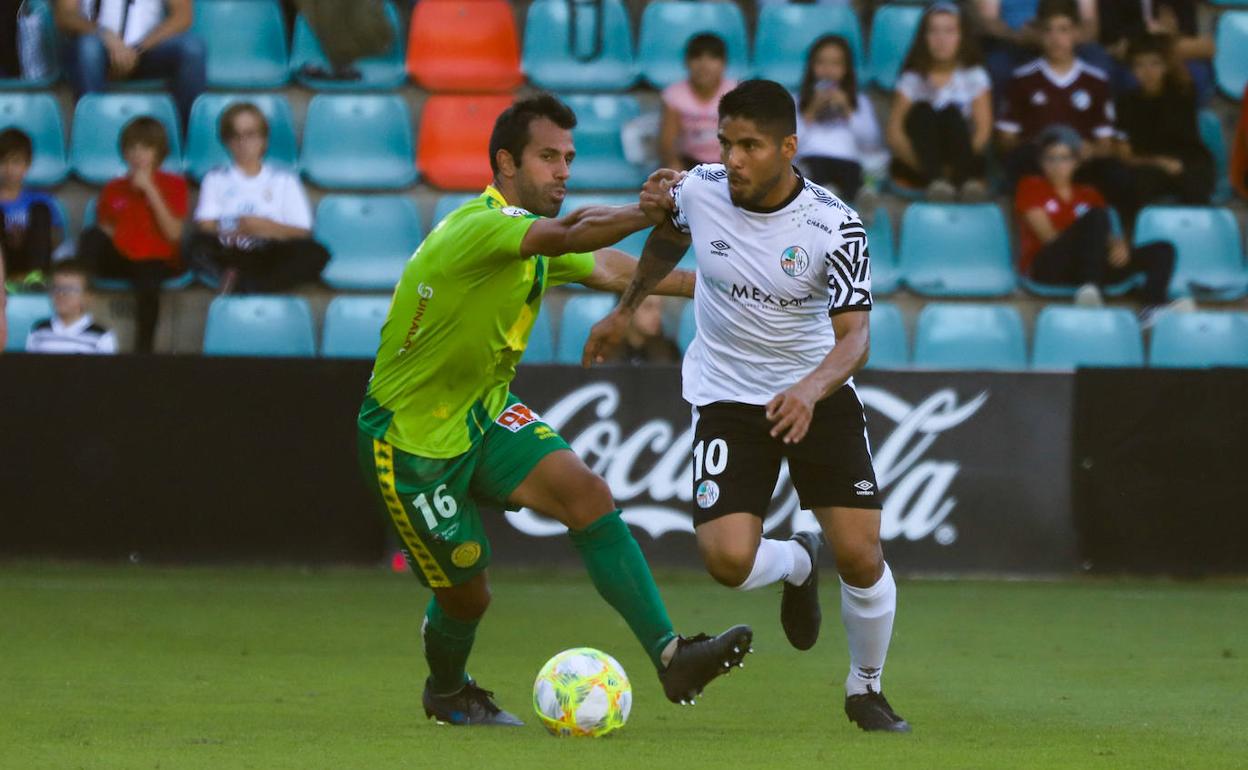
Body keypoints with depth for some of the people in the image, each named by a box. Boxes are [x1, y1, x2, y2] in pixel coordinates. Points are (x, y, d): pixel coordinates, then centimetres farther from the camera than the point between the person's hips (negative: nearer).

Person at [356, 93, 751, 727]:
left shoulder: (531, 234, 5)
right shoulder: (479, 228, -26)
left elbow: (601, 266, 22)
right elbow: (573, 234, -44)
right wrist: (650, 212, -57)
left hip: (483, 414, 8)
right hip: (410, 437, -8)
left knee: (588, 493, -16)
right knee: (466, 591, 2)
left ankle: (669, 657, -23)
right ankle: (445, 692, 37)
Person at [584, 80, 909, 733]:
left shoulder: (835, 227, -20)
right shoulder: (699, 190, -11)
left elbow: (854, 336, -24)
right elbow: (668, 240, 14)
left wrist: (811, 389, -43)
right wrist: (624, 312, 24)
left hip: (817, 396, -1)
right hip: (726, 399, 1)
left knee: (861, 558, -10)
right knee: (728, 559, -17)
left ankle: (866, 689, 19)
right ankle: (796, 564, 22)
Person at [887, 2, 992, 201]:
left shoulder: (974, 77, 8)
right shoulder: (913, 79, 6)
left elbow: (984, 129, -2)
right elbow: (895, 132, -4)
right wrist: (920, 165, -20)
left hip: (963, 160, 0)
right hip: (918, 167, 0)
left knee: (951, 112, -27)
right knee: (922, 111, -26)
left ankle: (965, 179, -49)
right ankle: (934, 178, -49)